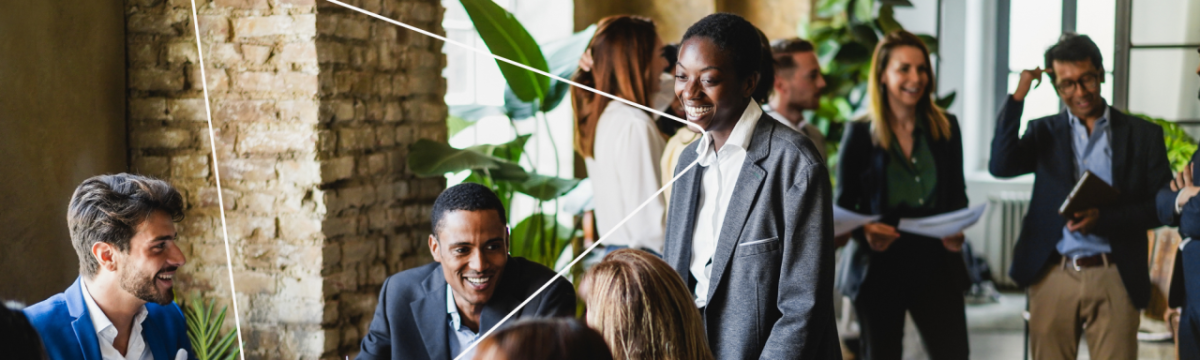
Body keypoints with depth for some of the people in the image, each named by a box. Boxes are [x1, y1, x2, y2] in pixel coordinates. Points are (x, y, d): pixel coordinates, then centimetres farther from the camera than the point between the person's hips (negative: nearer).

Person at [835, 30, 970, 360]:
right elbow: (843, 204, 1)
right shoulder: (860, 134, -2)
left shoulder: (946, 127, 6)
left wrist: (956, 231, -8)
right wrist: (865, 232, -19)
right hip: (879, 267, -2)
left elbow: (957, 193, 12)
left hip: (936, 265, 2)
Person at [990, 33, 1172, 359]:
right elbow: (1001, 166, -7)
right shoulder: (1044, 132, 10)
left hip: (1115, 279, -1)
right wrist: (1018, 95, -9)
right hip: (1053, 276, 1)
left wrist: (1103, 218, -13)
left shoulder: (1143, 134, 7)